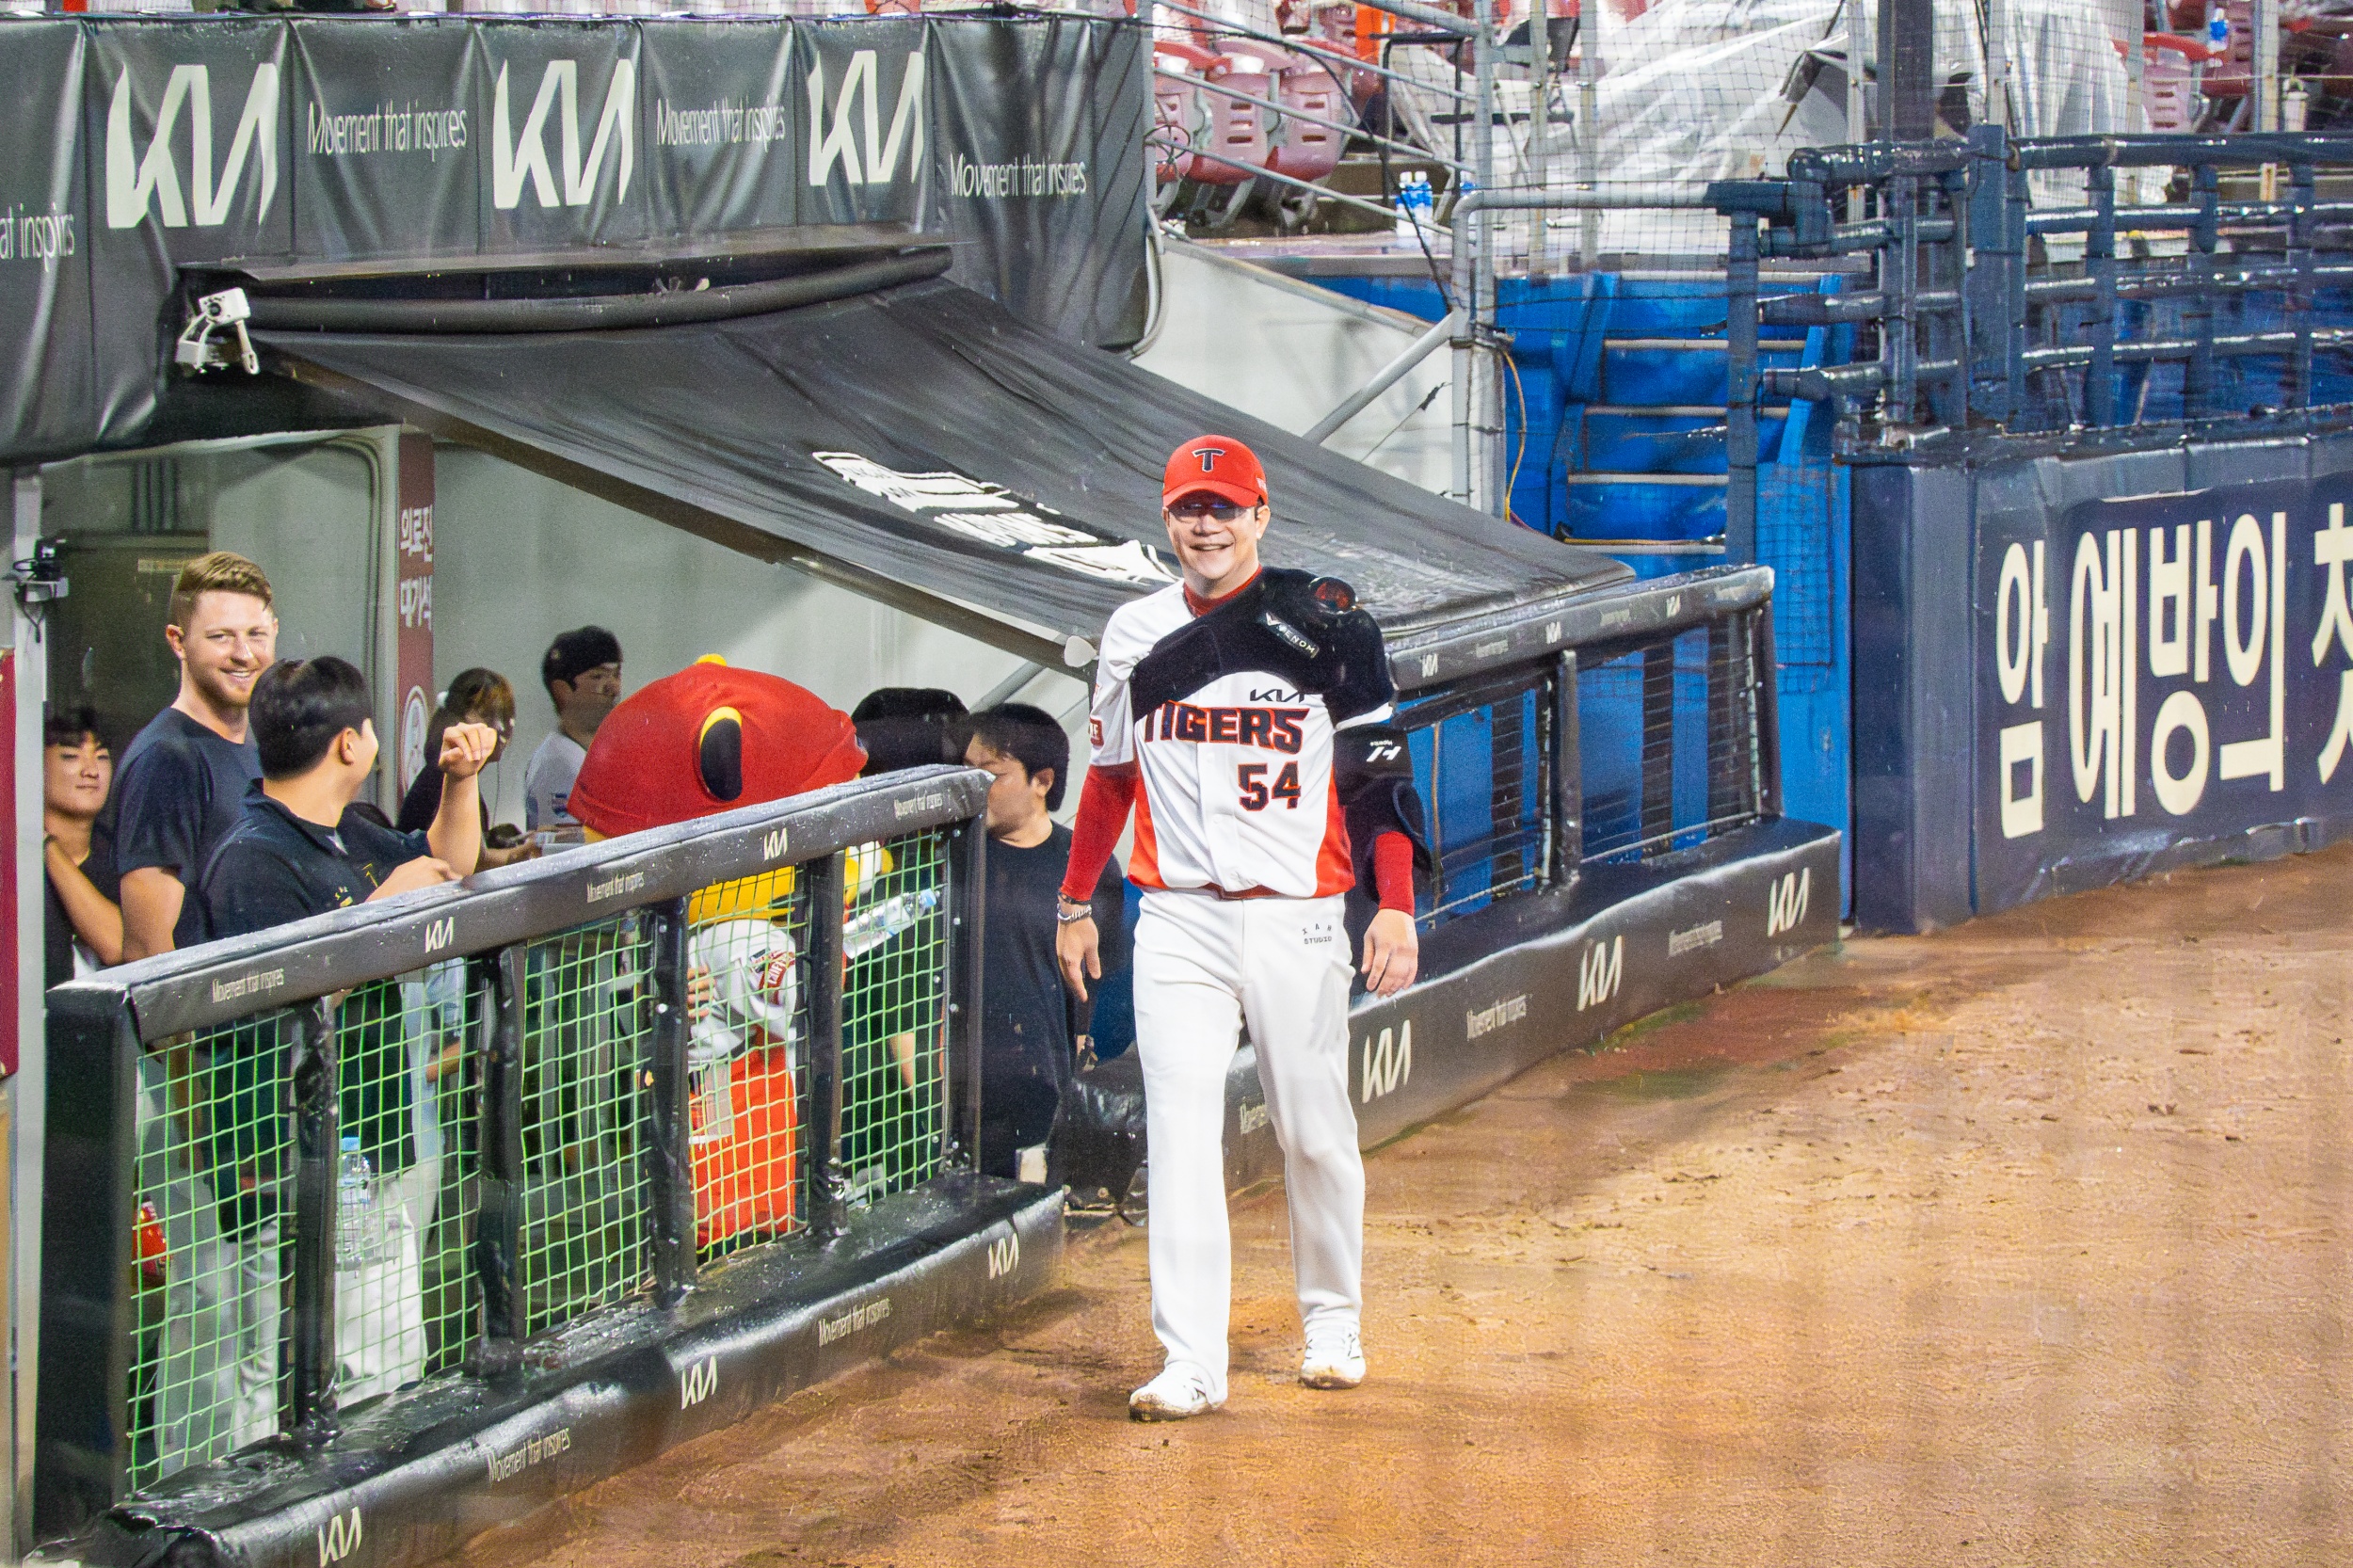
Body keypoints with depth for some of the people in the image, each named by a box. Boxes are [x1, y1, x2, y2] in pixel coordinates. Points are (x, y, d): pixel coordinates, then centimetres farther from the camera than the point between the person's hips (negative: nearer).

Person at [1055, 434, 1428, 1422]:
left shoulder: (1322, 626, -2)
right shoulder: (1136, 636, 8)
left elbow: (1378, 772, -3)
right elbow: (1110, 777, 19)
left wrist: (1395, 906, -11)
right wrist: (1076, 903, 18)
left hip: (1295, 920, -2)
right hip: (1178, 922, 2)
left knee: (1314, 1135, 7)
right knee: (1179, 1137, -8)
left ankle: (1332, 1323, 28)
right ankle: (1190, 1365, -11)